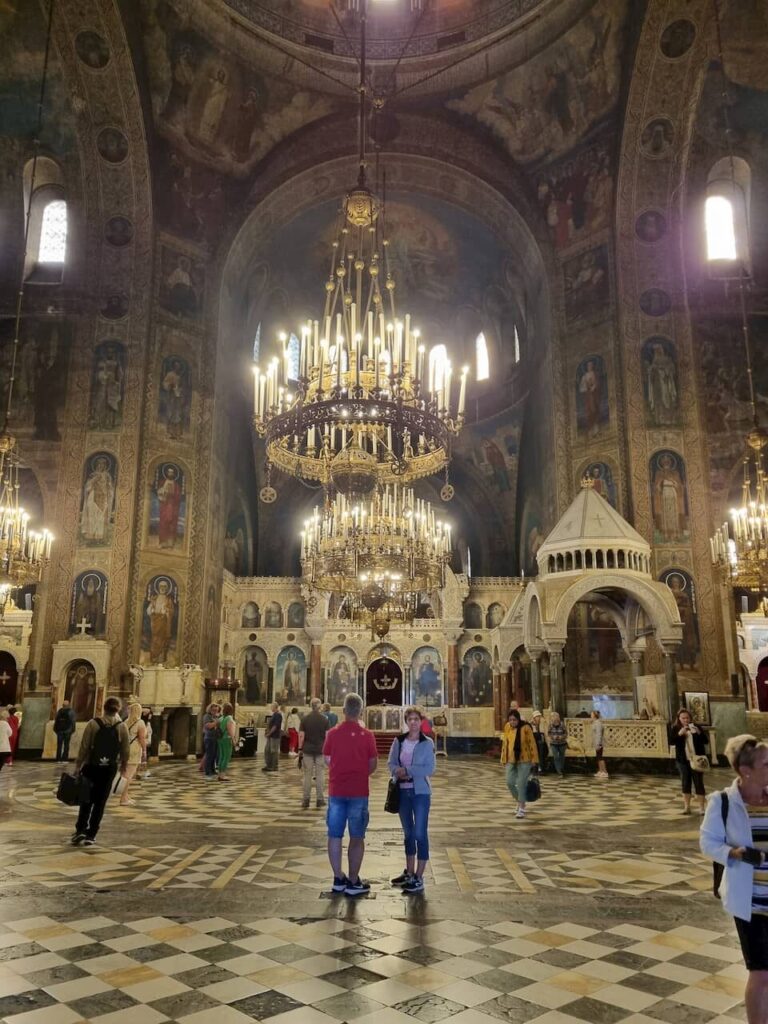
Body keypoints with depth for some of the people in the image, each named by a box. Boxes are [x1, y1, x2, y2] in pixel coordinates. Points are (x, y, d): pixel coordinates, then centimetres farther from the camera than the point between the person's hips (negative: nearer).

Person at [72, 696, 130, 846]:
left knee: (87, 800, 12)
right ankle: (90, 835, 9)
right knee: (100, 802, 8)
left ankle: (80, 830, 1)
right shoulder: (122, 727, -4)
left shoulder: (93, 723, -9)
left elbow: (84, 747, -8)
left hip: (91, 767, -1)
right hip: (109, 769, 1)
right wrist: (123, 767, 13)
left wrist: (78, 765, 1)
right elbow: (126, 750, -1)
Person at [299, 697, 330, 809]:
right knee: (320, 775, 6)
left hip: (307, 750, 1)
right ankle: (320, 799, 8)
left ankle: (305, 800, 8)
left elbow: (301, 736, -4)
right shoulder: (325, 720, -2)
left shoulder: (304, 719, -1)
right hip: (321, 750, 0)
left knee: (307, 775, 6)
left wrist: (300, 749, 1)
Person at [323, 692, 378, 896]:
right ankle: (353, 882, 10)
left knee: (335, 836, 12)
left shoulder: (333, 733, -3)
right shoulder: (366, 735, -7)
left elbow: (327, 760, 6)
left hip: (336, 790, 2)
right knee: (356, 838, 7)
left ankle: (338, 879, 19)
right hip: (358, 791, -2)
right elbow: (373, 765, -1)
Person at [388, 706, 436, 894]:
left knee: (420, 834, -3)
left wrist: (408, 770, -17)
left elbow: (430, 769, -13)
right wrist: (398, 771, -16)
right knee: (408, 833, 16)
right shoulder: (398, 741, 3)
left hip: (421, 792, -4)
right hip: (402, 791, 4)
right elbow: (391, 763, 4)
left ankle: (419, 879, 4)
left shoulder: (427, 743, -8)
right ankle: (409, 872, 29)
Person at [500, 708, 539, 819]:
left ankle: (521, 808, 10)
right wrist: (504, 759, 10)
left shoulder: (525, 728, -14)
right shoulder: (507, 727, 0)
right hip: (511, 761, 5)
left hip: (524, 761, -5)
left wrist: (534, 760, -9)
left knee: (521, 784, -3)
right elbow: (505, 743, 9)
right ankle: (520, 801, 31)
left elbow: (532, 744, -9)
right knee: (510, 783, 5)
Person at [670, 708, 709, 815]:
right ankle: (686, 806, 16)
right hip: (683, 760, 1)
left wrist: (698, 733, -22)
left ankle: (701, 807, 6)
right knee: (685, 782, 8)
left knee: (699, 783, 1)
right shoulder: (675, 729, 1)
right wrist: (679, 734, -23)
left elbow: (706, 741, -5)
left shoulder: (697, 727, 0)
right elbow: (671, 742, -9)